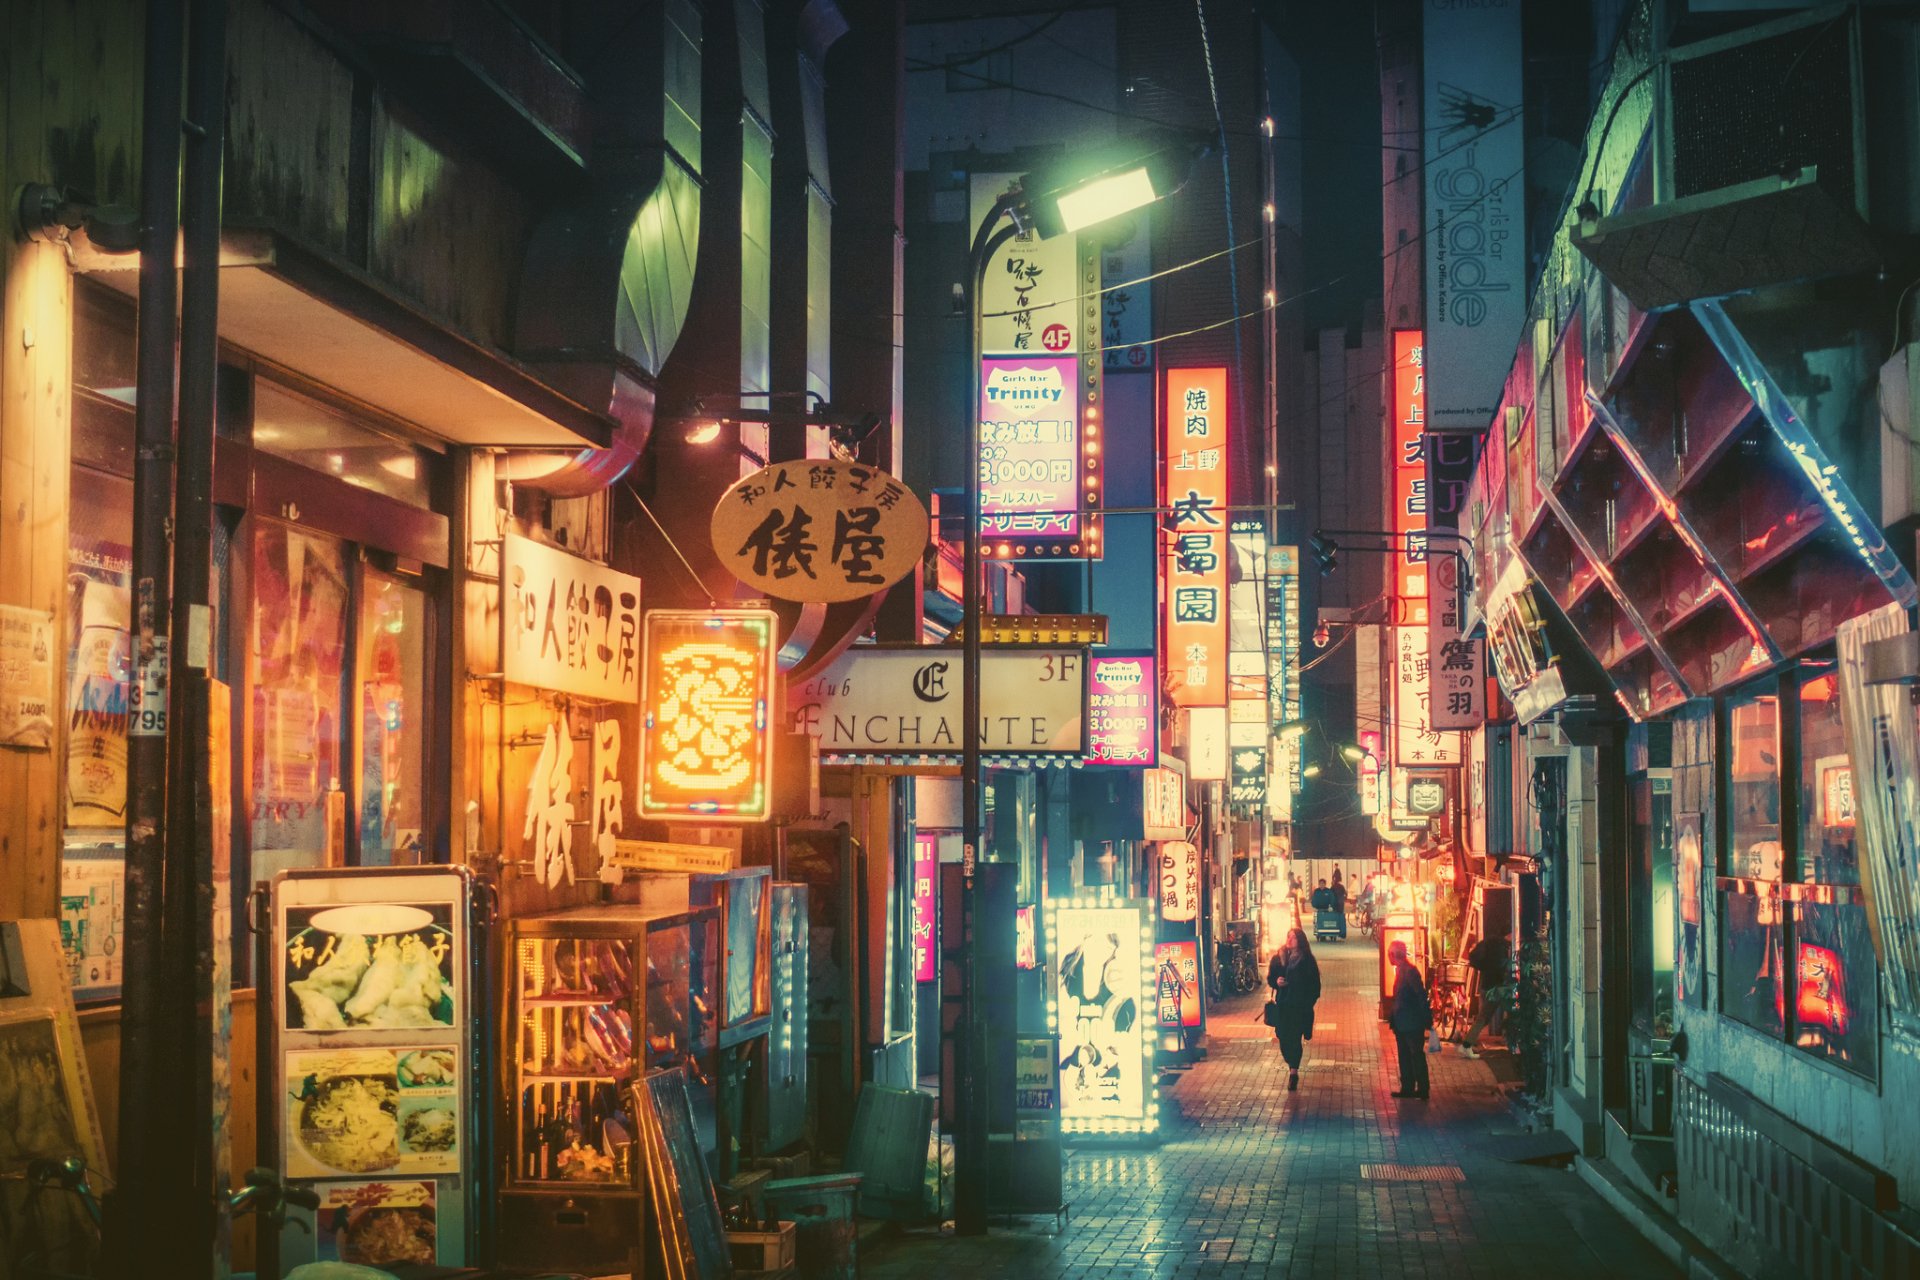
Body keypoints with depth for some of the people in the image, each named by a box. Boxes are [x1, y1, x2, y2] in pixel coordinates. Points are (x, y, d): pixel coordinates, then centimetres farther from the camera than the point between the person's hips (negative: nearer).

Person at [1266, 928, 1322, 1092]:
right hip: (1282, 1005, 4)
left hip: (1300, 1007, -3)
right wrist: (1276, 982, -10)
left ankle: (1293, 1073, -4)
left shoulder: (1307, 961, -4)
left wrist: (1310, 1001, -10)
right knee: (1283, 1039, 5)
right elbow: (1270, 978, 12)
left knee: (1294, 1039, -7)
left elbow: (1315, 984, -2)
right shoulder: (1278, 958, 5)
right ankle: (1293, 1068, 28)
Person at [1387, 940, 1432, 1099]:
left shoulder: (1410, 971, -18)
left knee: (1416, 1055, -3)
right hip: (1402, 1024, 10)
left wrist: (1426, 1019, -18)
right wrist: (1392, 1015, 17)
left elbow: (1421, 995, -19)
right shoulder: (1400, 971, 11)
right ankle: (1407, 1088, 18)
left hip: (1412, 1024, -10)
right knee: (1404, 1056, 12)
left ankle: (1423, 1088, 2)